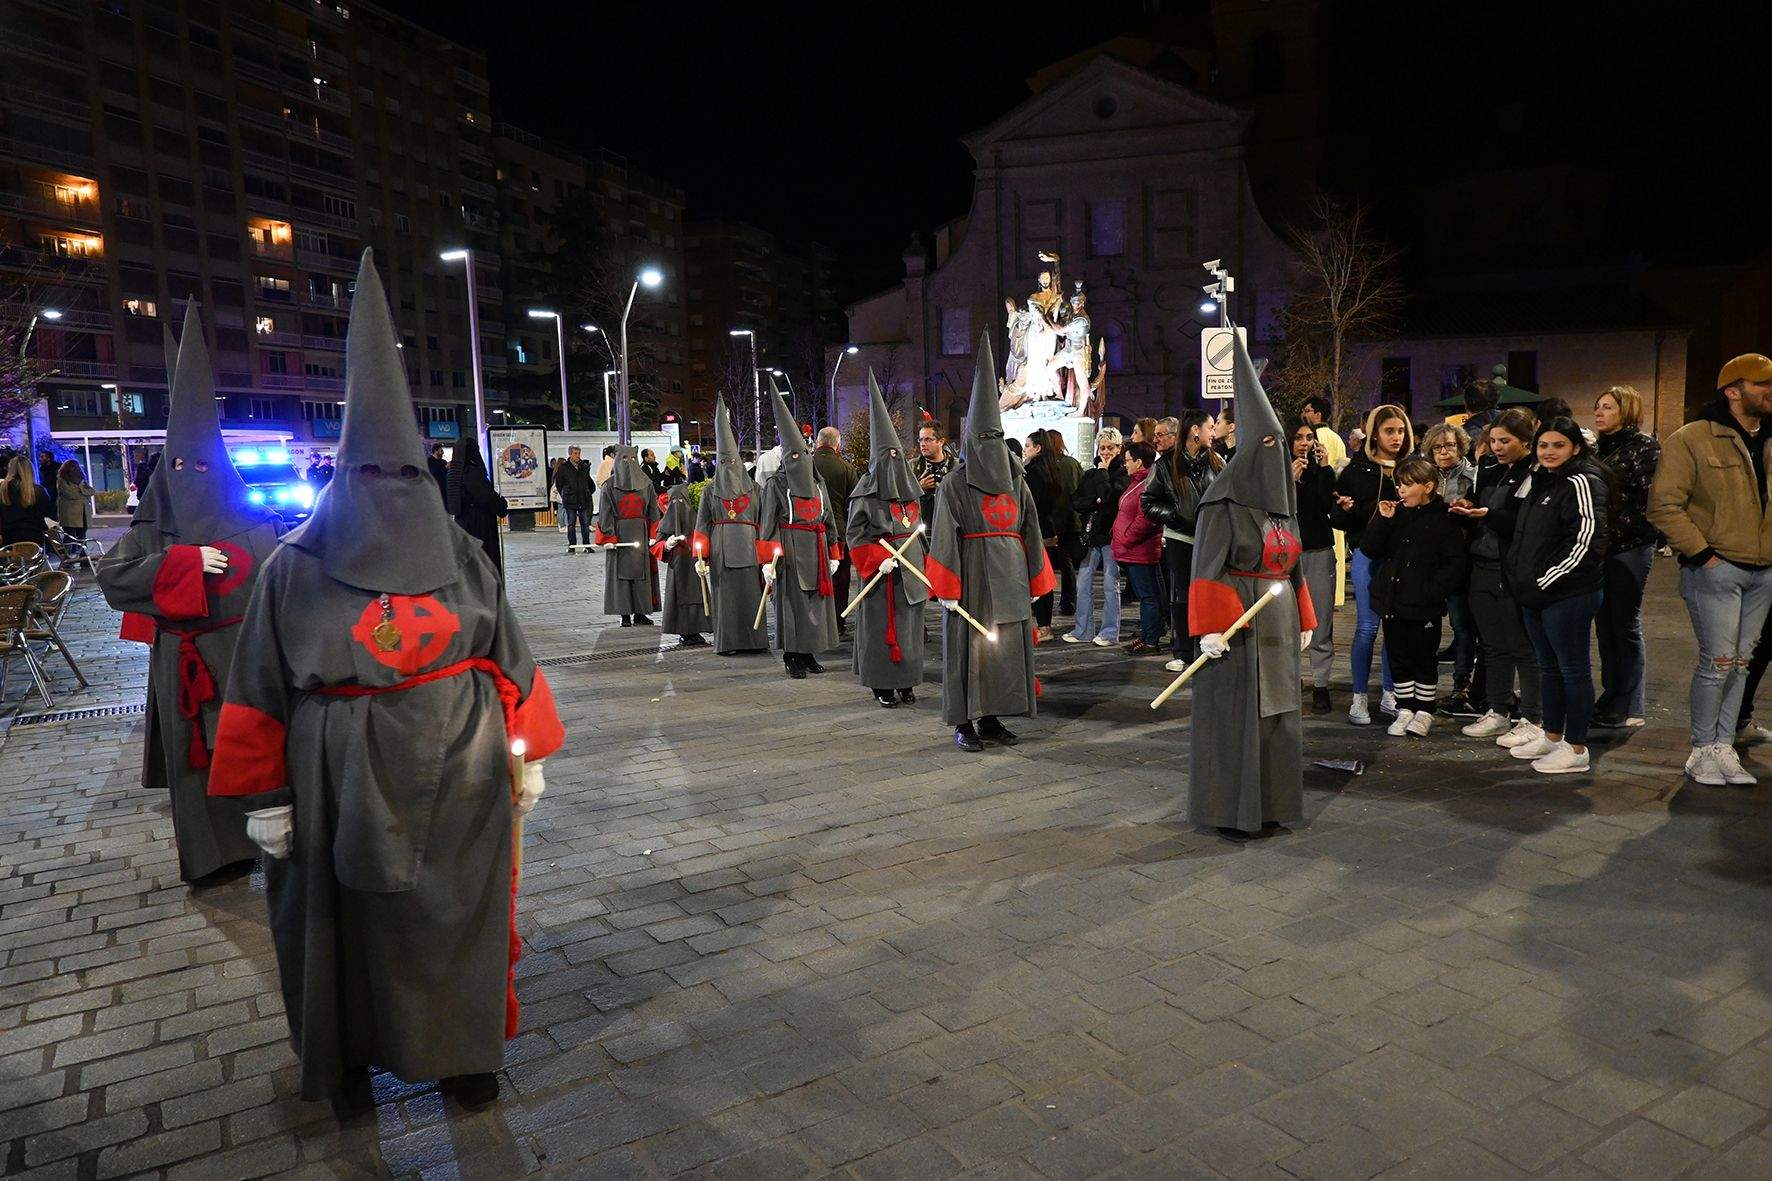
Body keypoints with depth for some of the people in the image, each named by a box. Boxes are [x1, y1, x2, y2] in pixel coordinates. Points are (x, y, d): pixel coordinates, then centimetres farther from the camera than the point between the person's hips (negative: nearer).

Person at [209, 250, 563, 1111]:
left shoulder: (459, 555, -2)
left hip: (457, 778, 1)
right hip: (343, 780, 0)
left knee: (457, 916, 11)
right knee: (350, 924, 12)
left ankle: (463, 1053, 26)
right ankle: (349, 1061, 27)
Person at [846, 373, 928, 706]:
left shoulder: (910, 489, 13)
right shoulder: (866, 492, -6)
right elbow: (855, 536, -8)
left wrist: (922, 564, 15)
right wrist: (879, 560, -20)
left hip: (912, 567, 6)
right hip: (883, 571, -6)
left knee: (910, 624, 9)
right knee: (881, 624, -2)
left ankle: (906, 683, 19)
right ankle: (882, 687, 6)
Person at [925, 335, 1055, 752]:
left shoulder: (1016, 482, 12)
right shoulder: (954, 484, -3)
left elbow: (1030, 534, 13)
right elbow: (944, 540, -8)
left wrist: (1034, 583, 10)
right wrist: (946, 589, -14)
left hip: (1010, 577, 5)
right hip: (971, 577, -5)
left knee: (1008, 645, 7)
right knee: (968, 646, -1)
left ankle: (991, 717, 18)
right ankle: (964, 722, 7)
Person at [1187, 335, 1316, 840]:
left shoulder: (1281, 503, 12)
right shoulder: (1223, 503, -10)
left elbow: (1294, 567, 18)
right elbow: (1207, 569, -15)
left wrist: (1304, 620, 16)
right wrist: (1210, 628, -21)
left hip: (1278, 620, 8)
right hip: (1237, 619, -8)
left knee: (1275, 709, 11)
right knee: (1234, 713, -3)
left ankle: (1270, 802, 21)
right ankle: (1229, 810, 6)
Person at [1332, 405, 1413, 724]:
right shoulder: (1356, 469, 1)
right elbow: (1339, 519, 1)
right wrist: (1346, 509, -19)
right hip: (1367, 553, -3)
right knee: (1367, 625, -5)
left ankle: (1390, 694, 18)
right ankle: (1359, 697, 4)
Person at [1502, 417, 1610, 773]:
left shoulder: (1581, 483, -11)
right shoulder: (1538, 482, 16)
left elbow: (1586, 542, -19)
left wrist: (1544, 582, -17)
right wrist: (1519, 578, 13)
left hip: (1568, 594, -9)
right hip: (1535, 594, 9)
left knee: (1573, 669, -1)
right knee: (1548, 667, 16)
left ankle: (1576, 748, 6)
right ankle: (1552, 737, 27)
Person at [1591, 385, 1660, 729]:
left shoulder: (1644, 447, -6)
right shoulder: (1598, 449, 15)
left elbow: (1649, 500, -14)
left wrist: (1618, 532, -17)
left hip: (1630, 549, -7)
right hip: (1600, 548, 7)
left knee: (1626, 625, -2)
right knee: (1605, 626, 10)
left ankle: (1630, 707, 6)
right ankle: (1611, 698, 18)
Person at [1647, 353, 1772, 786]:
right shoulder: (1692, 439, -8)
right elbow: (1663, 506, -13)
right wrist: (1702, 554, -15)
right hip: (1715, 569, -6)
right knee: (1718, 661, -7)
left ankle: (1723, 748, 17)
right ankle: (1702, 751, 5)